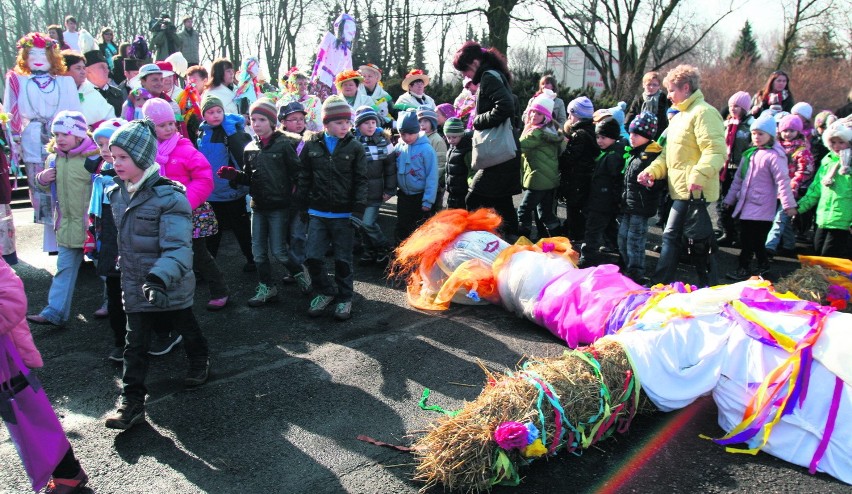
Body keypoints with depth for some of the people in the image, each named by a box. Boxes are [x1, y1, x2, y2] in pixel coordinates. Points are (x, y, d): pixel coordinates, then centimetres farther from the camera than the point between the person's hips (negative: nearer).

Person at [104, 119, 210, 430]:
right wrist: (123, 264, 21)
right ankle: (131, 403, 12)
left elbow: (178, 247, -30)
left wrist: (160, 277, -43)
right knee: (135, 346, 5)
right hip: (135, 287, 5)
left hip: (171, 286, -5)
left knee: (186, 328, 19)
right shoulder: (116, 194, 2)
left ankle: (200, 363, 46)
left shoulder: (169, 197, -21)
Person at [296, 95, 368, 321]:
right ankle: (324, 292, 24)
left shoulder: (355, 147, -3)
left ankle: (345, 298, 23)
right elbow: (304, 179, 7)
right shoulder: (312, 145, 2)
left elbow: (361, 181, -4)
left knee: (343, 259, 7)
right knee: (313, 257, 3)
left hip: (343, 215, -2)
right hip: (317, 213, 2)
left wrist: (358, 211, -11)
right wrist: (302, 208, 5)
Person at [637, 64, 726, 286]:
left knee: (671, 236, -6)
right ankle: (710, 286, 24)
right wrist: (652, 170, 9)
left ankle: (660, 283, 2)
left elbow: (716, 151, -22)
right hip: (681, 190, 10)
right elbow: (670, 152, 24)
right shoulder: (680, 115, 21)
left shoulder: (703, 113, -12)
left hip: (692, 191, -10)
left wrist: (698, 176, -35)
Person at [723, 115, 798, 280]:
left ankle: (744, 268, 4)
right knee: (756, 238, 14)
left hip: (761, 206, -7)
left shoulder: (774, 156, -11)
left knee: (748, 238, -6)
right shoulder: (749, 154, 13)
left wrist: (789, 204, -17)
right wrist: (730, 198, 21)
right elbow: (738, 178, 19)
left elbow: (782, 181, -15)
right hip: (746, 203, 7)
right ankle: (763, 265, 27)